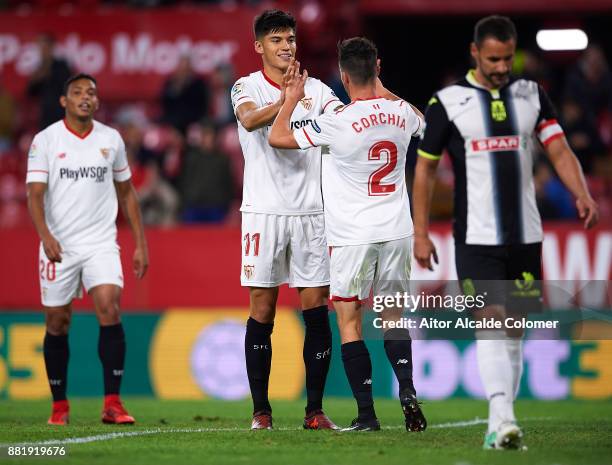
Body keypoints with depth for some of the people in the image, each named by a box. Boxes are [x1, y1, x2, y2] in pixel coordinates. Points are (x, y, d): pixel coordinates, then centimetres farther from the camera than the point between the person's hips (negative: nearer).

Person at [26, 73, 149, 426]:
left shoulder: (111, 139, 6)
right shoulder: (46, 140, -2)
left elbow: (126, 192, 15)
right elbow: (35, 194, -9)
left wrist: (141, 244, 11)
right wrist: (45, 235, -27)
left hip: (102, 244, 1)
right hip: (59, 246, -1)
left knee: (110, 310, -17)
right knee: (57, 324, 4)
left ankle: (113, 403, -15)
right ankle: (60, 406, 19)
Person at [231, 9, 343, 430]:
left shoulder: (317, 90, 10)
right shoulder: (247, 87, 0)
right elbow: (249, 120, -23)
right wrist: (283, 102, -42)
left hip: (310, 211, 3)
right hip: (264, 211, -3)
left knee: (317, 309, 0)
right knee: (262, 312, -1)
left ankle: (315, 410, 5)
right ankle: (261, 410, 6)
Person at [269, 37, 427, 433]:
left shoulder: (339, 122, -17)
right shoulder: (402, 113, -1)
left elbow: (277, 137, -7)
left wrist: (292, 99, 8)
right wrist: (380, 87, 36)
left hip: (353, 236, -5)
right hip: (397, 232, 5)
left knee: (349, 322, 3)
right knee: (394, 316, 16)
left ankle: (367, 413, -2)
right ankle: (408, 390, -4)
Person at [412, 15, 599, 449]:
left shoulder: (533, 95, 8)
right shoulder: (448, 103, -1)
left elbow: (560, 151, 2)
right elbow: (425, 169, 4)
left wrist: (583, 195, -17)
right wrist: (420, 234, 0)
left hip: (526, 235, 4)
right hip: (476, 236, -3)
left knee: (515, 329, 6)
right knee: (491, 321, -16)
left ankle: (498, 428, 14)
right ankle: (502, 418, -25)